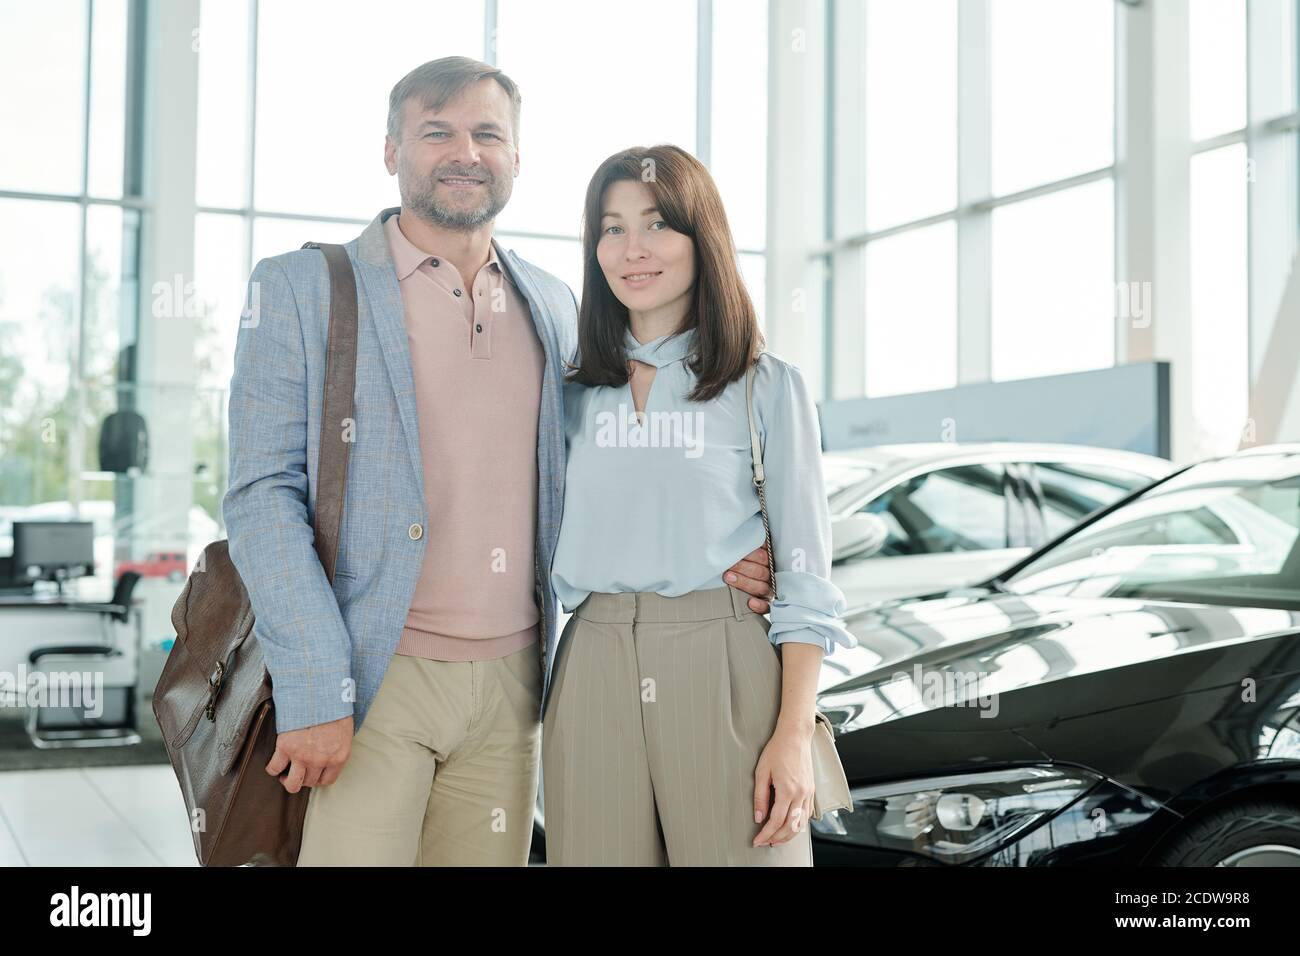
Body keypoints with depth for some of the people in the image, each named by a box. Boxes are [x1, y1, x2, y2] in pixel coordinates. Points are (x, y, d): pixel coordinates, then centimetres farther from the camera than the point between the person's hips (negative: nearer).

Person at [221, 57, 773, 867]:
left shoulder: (553, 306, 13)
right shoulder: (300, 288, -1)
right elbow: (264, 495, -7)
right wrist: (313, 692, -15)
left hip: (510, 679, 4)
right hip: (371, 678, -4)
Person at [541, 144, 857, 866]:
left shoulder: (768, 388, 2)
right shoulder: (576, 393, 12)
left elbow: (805, 579, -1)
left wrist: (793, 735, -8)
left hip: (724, 675, -3)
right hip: (593, 678, 3)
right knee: (601, 851, 6)